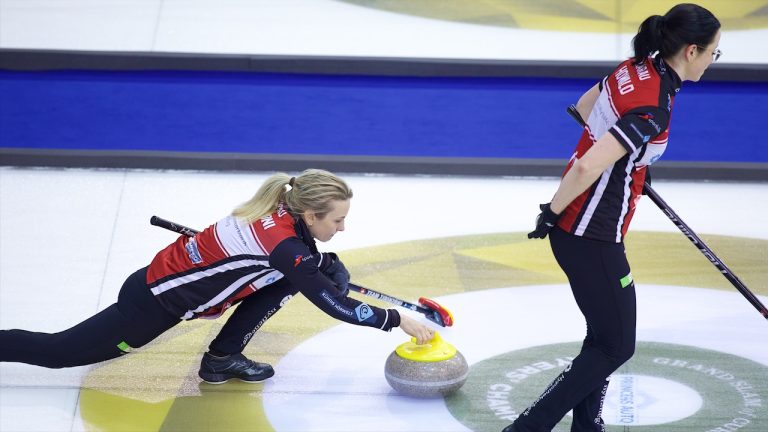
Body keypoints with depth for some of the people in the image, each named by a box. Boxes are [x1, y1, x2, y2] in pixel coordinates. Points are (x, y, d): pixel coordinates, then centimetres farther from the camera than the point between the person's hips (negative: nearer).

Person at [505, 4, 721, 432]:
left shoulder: (636, 69, 2)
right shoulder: (653, 108, -26)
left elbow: (584, 106, 21)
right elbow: (588, 166, -31)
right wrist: (553, 214, -15)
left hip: (576, 224, 9)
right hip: (591, 236, -9)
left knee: (606, 335, 22)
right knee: (616, 346, 3)